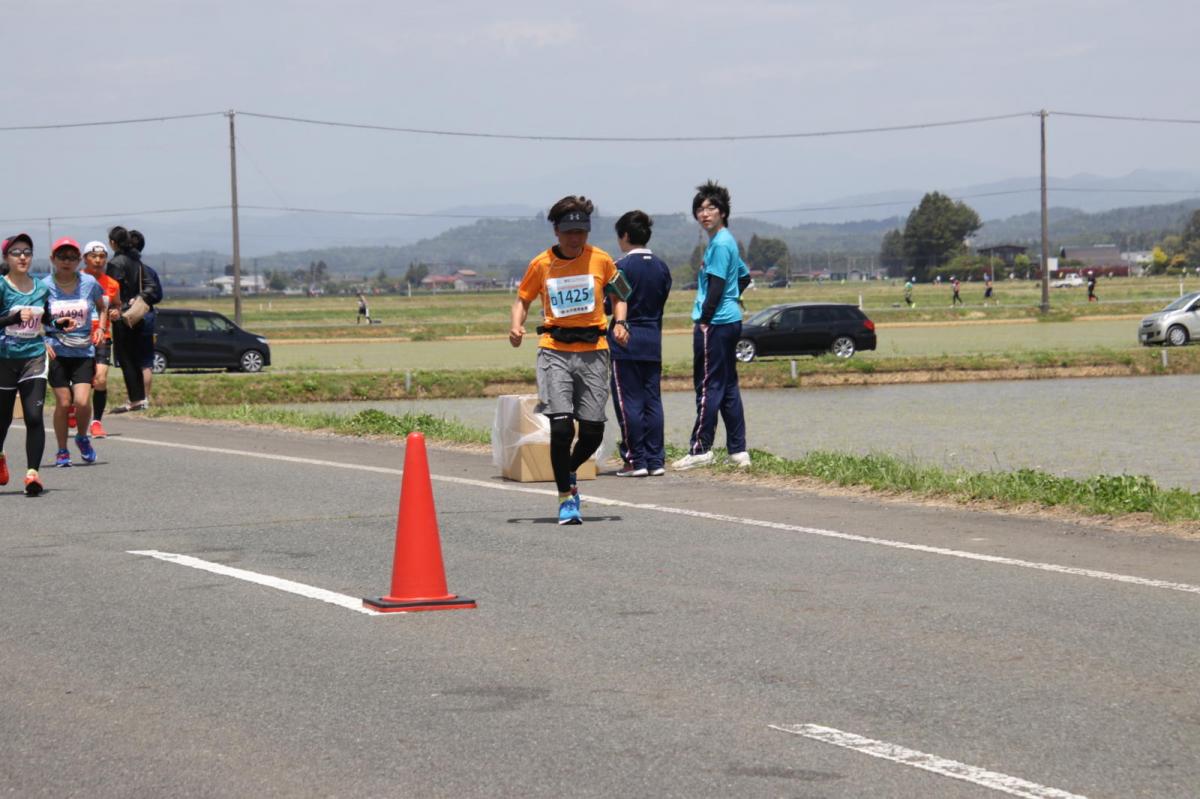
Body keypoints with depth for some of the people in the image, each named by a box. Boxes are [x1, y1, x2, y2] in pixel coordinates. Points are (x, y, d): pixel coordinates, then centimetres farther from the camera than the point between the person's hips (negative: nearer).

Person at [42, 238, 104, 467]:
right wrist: (43, 342, -8)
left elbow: (102, 308, 18)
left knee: (82, 401, -11)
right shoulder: (44, 286, -5)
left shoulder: (89, 283, 0)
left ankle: (83, 438, 19)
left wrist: (100, 329, 3)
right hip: (57, 352, -1)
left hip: (84, 351, 1)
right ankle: (62, 452, 13)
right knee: (63, 402, -3)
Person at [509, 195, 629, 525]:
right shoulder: (541, 265, 2)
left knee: (593, 431, 0)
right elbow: (522, 299, 13)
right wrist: (516, 325, -7)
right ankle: (565, 497, -1)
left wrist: (620, 322, -1)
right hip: (554, 351, -1)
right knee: (561, 426, -14)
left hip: (593, 351, 1)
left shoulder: (600, 260, 3)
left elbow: (619, 294, 17)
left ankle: (567, 473, 31)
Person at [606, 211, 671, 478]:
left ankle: (636, 460, -3)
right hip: (653, 341, 6)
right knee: (652, 401, 7)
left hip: (625, 343, -6)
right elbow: (662, 301, 12)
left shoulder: (622, 267, -12)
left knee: (629, 402, -2)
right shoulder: (661, 267, 7)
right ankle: (656, 460, 6)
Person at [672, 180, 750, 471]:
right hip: (730, 320, 10)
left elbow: (716, 286, -18)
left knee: (709, 386, -7)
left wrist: (704, 321, -15)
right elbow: (743, 278, 26)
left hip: (716, 324, -10)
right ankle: (738, 450, 11)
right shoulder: (726, 241, 17)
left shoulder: (720, 243, -13)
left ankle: (700, 449, -5)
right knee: (728, 385, 11)